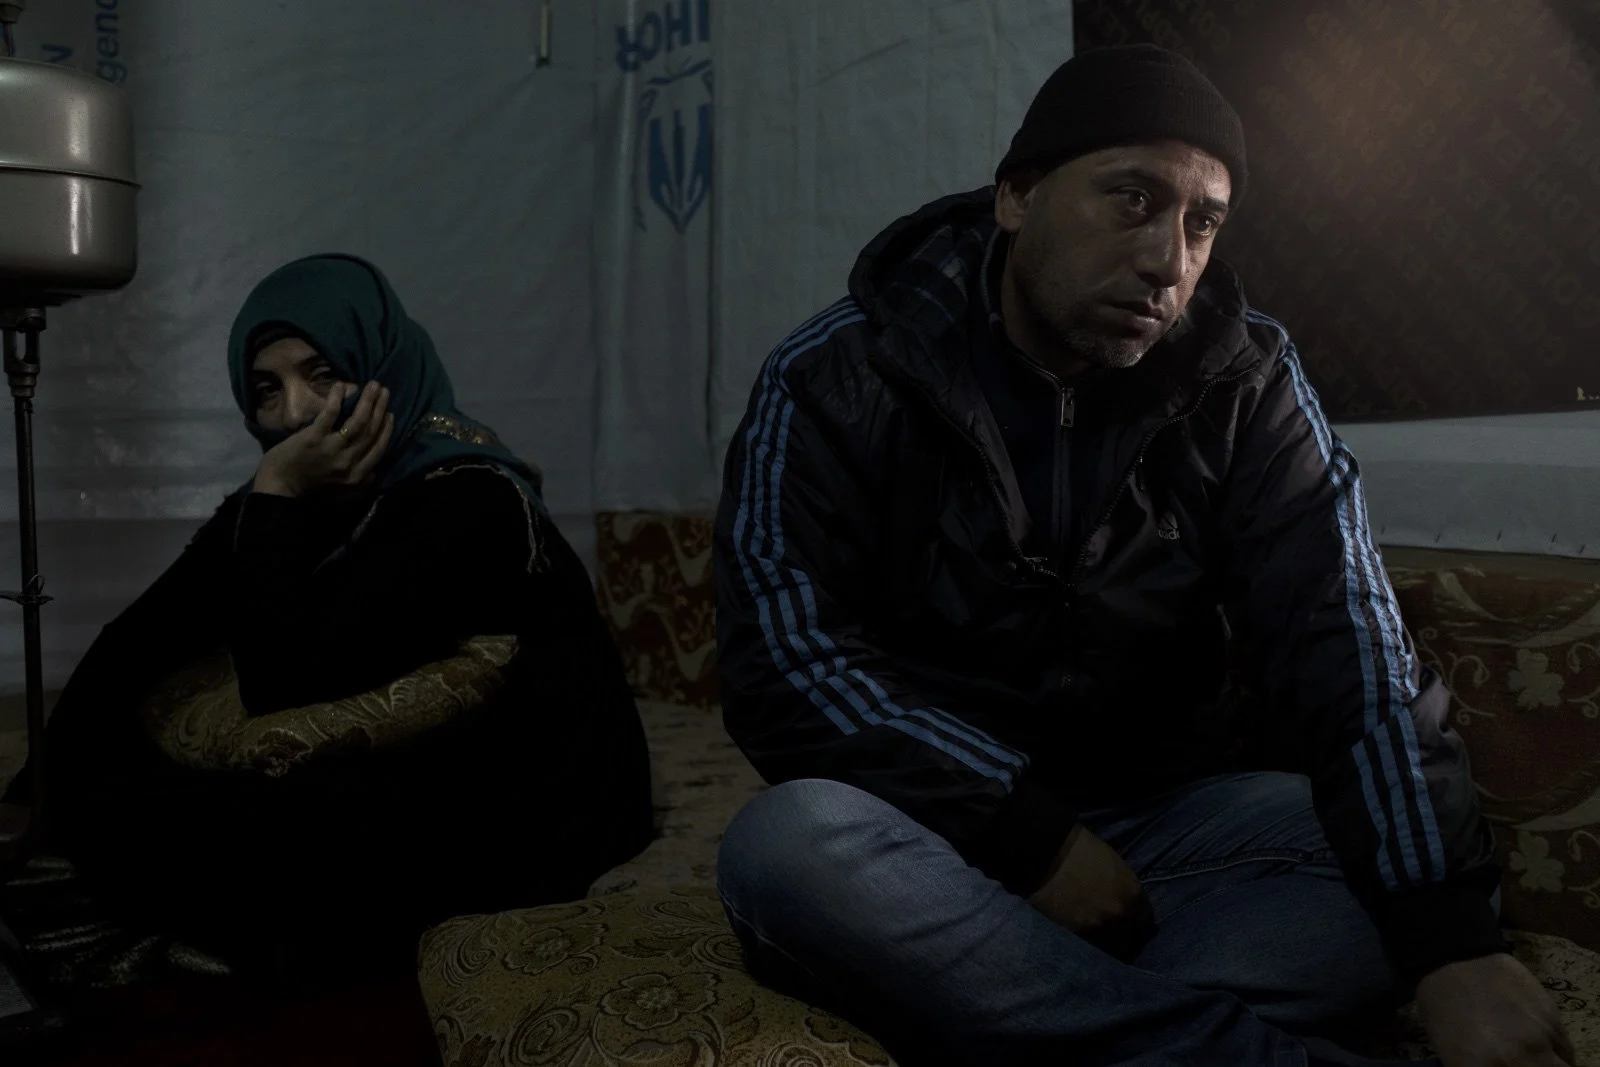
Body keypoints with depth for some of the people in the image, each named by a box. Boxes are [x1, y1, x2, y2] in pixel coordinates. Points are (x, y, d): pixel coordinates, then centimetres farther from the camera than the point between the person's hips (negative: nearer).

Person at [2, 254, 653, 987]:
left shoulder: (463, 498, -18)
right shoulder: (297, 504, 7)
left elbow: (287, 689, -21)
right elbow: (130, 650, 3)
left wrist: (274, 500, -16)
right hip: (390, 791, 8)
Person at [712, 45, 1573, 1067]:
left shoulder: (1248, 382, -5)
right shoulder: (833, 380, -10)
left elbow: (1348, 654, -16)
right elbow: (788, 661, -16)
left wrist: (1454, 942, -30)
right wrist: (1030, 832, -23)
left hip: (1172, 819, 2)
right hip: (945, 828, -1)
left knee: (1376, 854, -24)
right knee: (790, 844, -33)